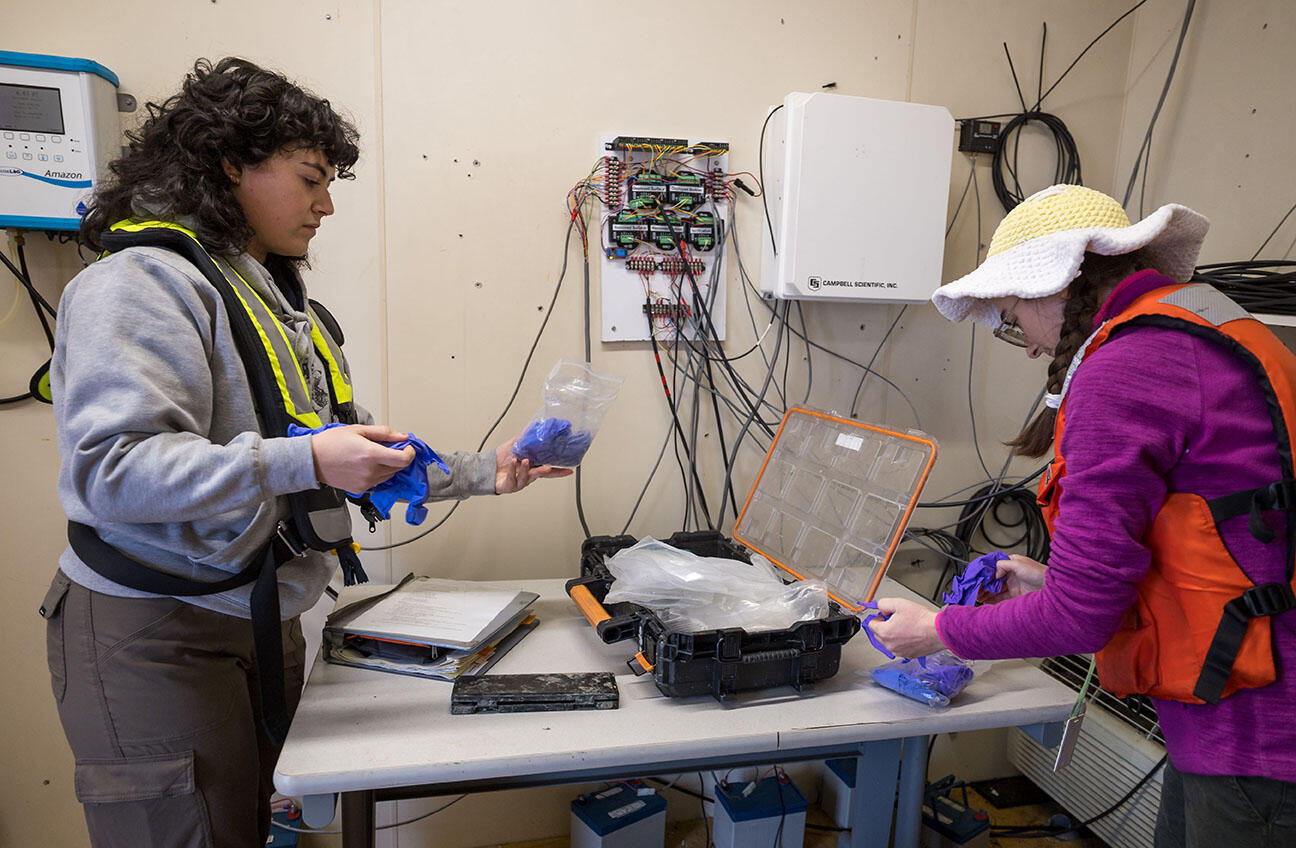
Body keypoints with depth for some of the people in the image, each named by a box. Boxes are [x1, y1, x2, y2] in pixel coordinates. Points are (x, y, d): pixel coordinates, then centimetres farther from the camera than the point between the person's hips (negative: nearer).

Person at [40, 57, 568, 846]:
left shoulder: (283, 302, 16)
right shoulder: (145, 281, -12)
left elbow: (360, 452, 14)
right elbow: (113, 468, -24)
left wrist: (478, 472, 6)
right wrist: (303, 462, -31)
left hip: (267, 625, 8)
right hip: (157, 638, -8)